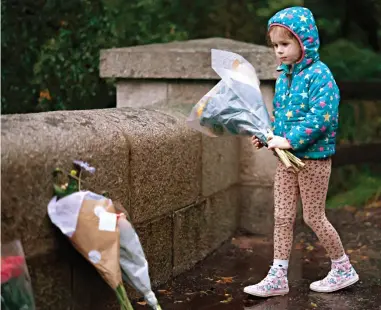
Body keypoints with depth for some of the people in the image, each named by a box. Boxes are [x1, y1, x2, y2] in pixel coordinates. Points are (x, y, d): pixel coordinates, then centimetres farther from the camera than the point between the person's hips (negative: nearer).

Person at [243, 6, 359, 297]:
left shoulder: (319, 74, -16)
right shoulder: (284, 76, 9)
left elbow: (321, 117, -25)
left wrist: (290, 140, -29)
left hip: (313, 158, -7)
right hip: (288, 157, 8)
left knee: (313, 217, 4)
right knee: (282, 216, 8)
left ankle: (343, 270, 24)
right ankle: (278, 276, 15)